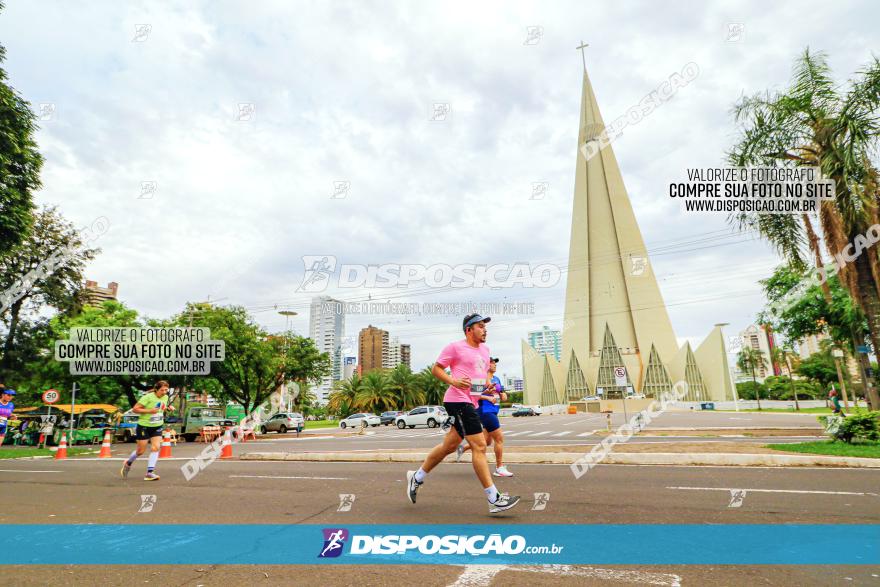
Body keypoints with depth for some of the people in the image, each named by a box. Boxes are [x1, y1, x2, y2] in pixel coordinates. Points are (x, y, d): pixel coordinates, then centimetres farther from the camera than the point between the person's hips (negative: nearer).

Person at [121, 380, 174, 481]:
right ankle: (128, 463, 39)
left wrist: (169, 408, -1)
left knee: (155, 448, -9)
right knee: (141, 451, 7)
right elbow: (135, 409, -16)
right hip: (144, 426, -5)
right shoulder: (148, 397, -19)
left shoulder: (165, 397, 1)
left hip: (157, 427, 5)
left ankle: (149, 473, -4)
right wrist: (149, 411, -27)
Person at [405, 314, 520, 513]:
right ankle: (494, 499, -2)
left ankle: (417, 477, 32)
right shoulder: (455, 347, -8)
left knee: (449, 445, 15)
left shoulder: (485, 349, 17)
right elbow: (436, 369, -4)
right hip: (458, 401, -9)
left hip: (471, 403, 9)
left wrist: (487, 389, 11)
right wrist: (454, 381, -19)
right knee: (479, 446, -9)